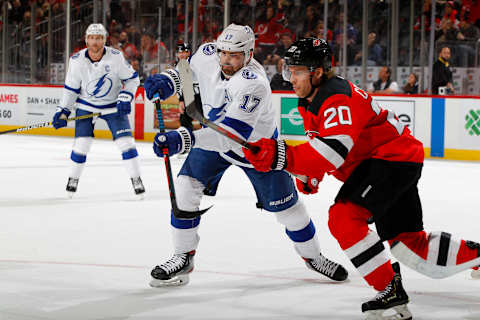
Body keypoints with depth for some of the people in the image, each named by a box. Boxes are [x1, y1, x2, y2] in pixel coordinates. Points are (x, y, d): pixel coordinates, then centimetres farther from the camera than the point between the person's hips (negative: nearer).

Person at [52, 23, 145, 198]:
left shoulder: (115, 57, -19)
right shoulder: (77, 60, -14)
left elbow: (132, 78, -6)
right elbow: (71, 89, -2)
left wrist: (125, 98, -18)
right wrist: (63, 112, -7)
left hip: (113, 105, -1)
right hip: (86, 106, 1)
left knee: (125, 141, -10)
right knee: (81, 142, -5)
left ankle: (136, 179, 1)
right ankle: (73, 178, 17)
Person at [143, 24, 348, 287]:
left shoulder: (254, 83, -39)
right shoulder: (206, 55, -20)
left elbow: (234, 132, -49)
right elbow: (187, 70, 6)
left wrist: (185, 138, -59)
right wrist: (167, 80, -17)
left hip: (258, 143, -5)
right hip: (213, 138, 5)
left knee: (286, 206, 3)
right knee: (185, 188, -12)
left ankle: (312, 255, 29)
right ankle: (183, 257, 2)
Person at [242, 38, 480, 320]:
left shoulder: (338, 99, -25)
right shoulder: (309, 102, 7)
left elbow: (334, 150, -40)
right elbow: (318, 144, 23)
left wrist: (281, 156, -46)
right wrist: (311, 174, 4)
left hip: (395, 158, -10)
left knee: (344, 217, -24)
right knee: (410, 245, 10)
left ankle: (391, 292, -17)